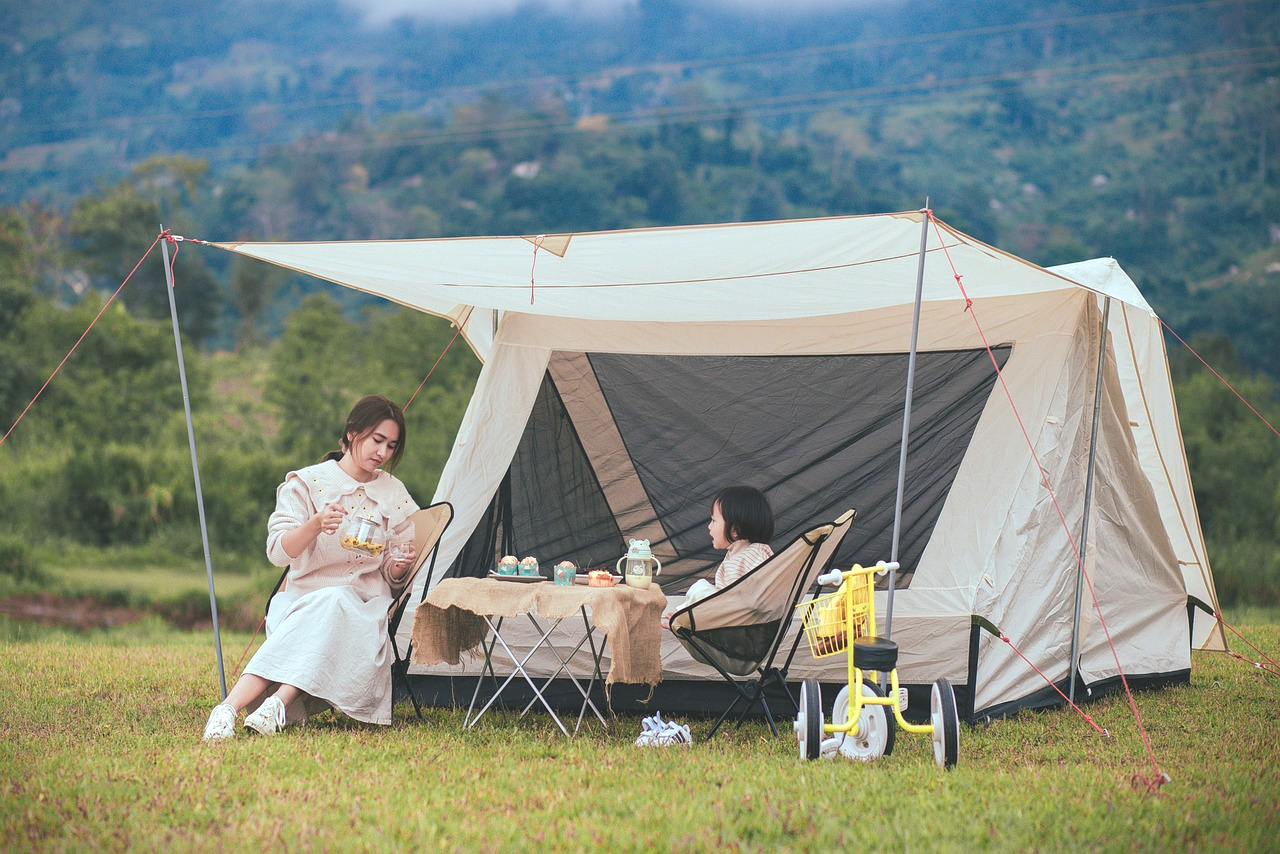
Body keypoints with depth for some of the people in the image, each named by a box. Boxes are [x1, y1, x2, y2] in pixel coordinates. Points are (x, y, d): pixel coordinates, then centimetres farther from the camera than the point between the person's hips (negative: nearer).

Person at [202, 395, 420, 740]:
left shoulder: (394, 495, 14)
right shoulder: (307, 483, 5)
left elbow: (392, 580, 16)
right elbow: (278, 552, -7)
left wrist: (400, 567, -9)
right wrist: (315, 524, -25)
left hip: (365, 607, 2)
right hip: (304, 601, -2)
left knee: (334, 604, -36)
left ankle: (277, 702, -50)